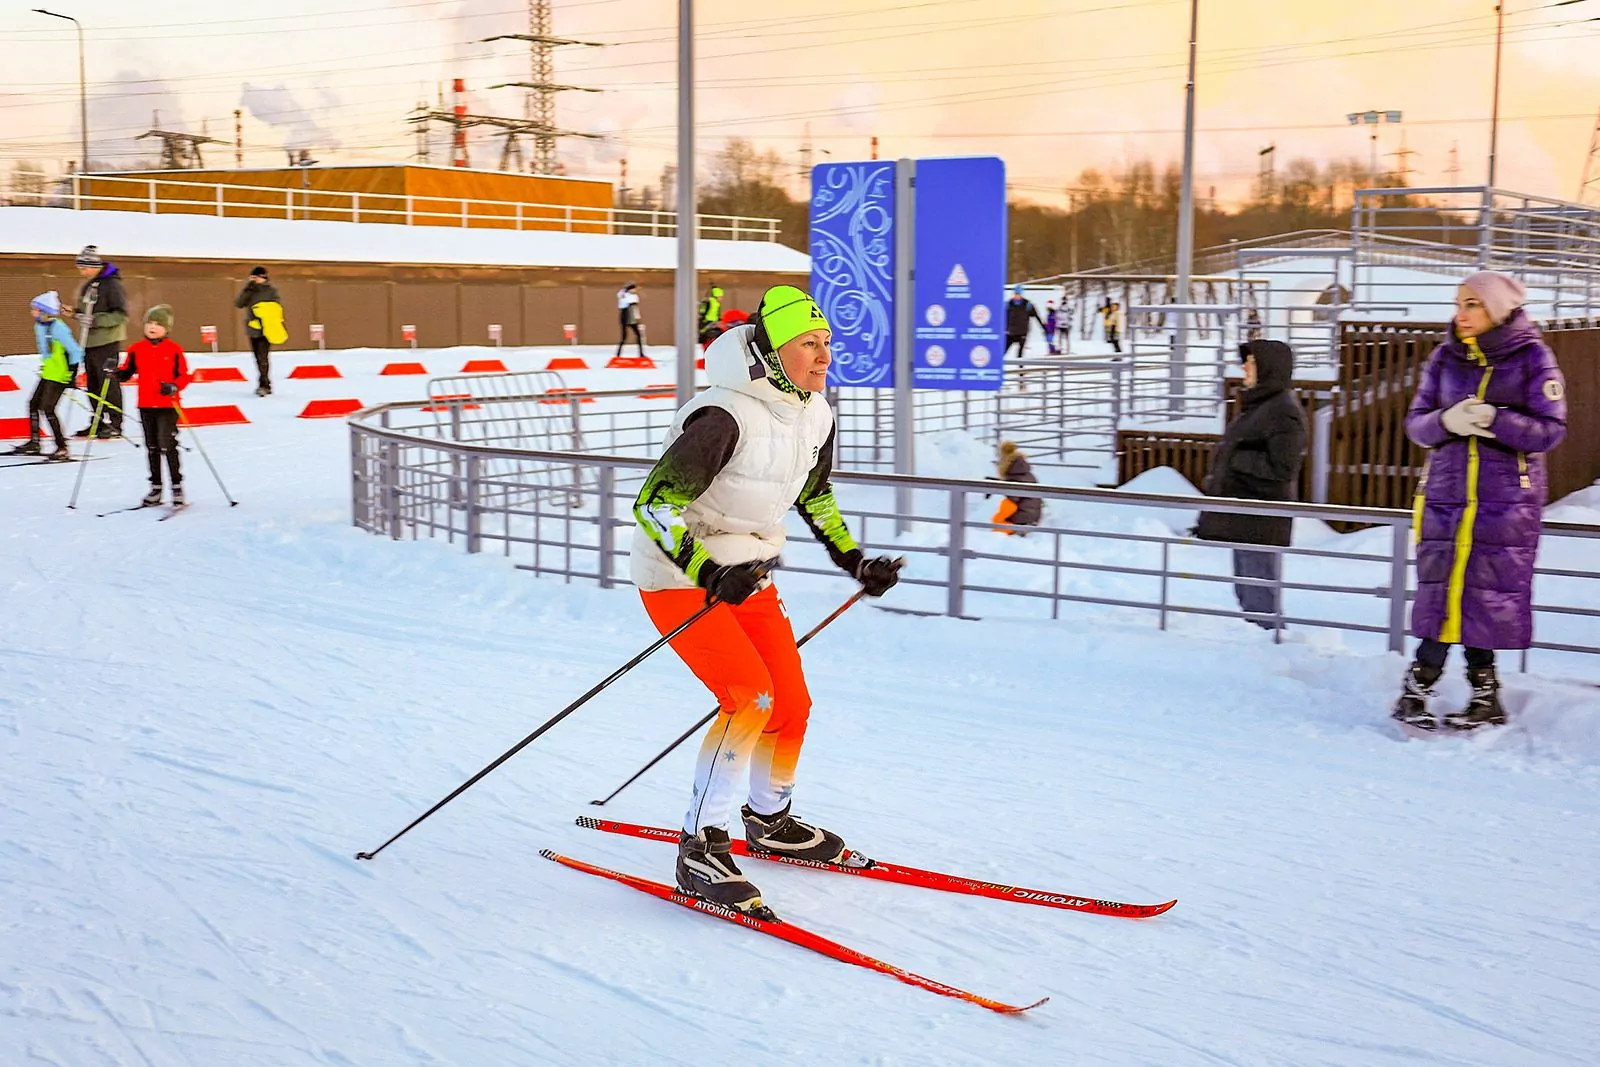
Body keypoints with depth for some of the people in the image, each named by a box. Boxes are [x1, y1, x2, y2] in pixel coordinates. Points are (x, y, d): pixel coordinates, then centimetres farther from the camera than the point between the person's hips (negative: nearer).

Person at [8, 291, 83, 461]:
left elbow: (75, 351, -20)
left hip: (60, 376, -10)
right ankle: (34, 443, 26)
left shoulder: (57, 328, -19)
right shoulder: (39, 326, 9)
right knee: (33, 404, 14)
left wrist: (72, 375, -18)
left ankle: (62, 449, -8)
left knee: (47, 409, -13)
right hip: (47, 373, 10)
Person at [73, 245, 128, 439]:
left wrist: (96, 320, -22)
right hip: (90, 342, 9)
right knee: (93, 383, 11)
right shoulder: (87, 286, 15)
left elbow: (121, 314, -15)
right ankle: (97, 422, 18)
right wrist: (78, 314, 4)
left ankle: (114, 423, -3)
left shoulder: (111, 284, -11)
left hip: (107, 342, -9)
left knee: (108, 383, -7)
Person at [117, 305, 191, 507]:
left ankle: (177, 487, 2)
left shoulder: (174, 349, -5)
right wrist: (116, 373, -10)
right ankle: (155, 488, 23)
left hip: (167, 406, -4)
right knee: (152, 447, 13)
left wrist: (174, 387, -21)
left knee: (168, 445, -8)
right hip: (146, 406, 4)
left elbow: (184, 375, -4)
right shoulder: (137, 349, 4)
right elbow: (128, 371, 10)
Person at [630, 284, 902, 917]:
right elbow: (654, 502, -29)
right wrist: (707, 570, -40)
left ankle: (769, 821, 35)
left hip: (747, 575, 8)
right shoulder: (727, 417, -27)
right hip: (678, 579, -8)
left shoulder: (815, 416, -1)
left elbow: (814, 498, 18)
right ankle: (699, 851, -12)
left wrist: (854, 561, 11)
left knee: (792, 705, 9)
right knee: (750, 698, -22)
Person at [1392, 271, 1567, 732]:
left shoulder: (1532, 357, -2)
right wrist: (1447, 421, -16)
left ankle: (1485, 697, 11)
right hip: (1445, 497, 3)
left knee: (1489, 598, 0)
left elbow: (1551, 429, -7)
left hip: (1507, 503, -2)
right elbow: (1416, 423, 6)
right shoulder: (1445, 358, 7)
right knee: (1439, 594, 0)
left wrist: (1494, 420, -21)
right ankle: (1416, 690, 7)